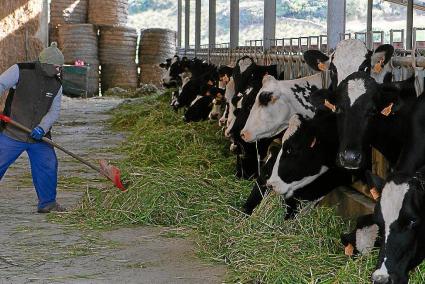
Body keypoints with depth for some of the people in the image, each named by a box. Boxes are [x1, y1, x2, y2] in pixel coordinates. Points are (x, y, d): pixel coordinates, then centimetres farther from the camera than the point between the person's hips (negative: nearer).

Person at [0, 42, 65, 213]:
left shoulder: (56, 85, 4)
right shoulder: (20, 71, -8)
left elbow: (54, 111, -2)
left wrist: (42, 128, -19)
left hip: (39, 136, 4)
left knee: (48, 166, 1)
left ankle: (47, 203, 16)